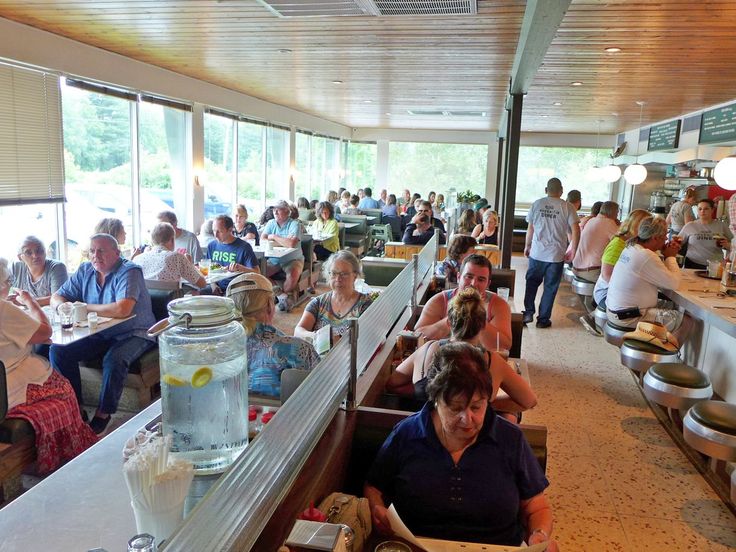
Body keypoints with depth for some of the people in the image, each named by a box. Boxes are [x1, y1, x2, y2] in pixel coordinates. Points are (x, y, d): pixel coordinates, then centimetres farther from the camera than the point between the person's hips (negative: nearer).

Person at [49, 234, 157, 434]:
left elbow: (122, 310, -34)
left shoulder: (129, 272, -18)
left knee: (114, 359, -34)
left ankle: (104, 414, -10)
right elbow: (56, 297, 10)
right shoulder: (85, 271, 5)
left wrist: (84, 307, -19)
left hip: (133, 333, -7)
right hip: (99, 335, 7)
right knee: (58, 351, -8)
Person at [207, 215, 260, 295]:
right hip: (217, 287, 5)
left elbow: (257, 272, -6)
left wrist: (240, 267, -23)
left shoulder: (244, 247, -3)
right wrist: (213, 284, 2)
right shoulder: (212, 246, 14)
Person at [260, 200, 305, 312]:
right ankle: (282, 295, -11)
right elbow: (262, 240, -5)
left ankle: (283, 294, 0)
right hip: (274, 259, 5)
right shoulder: (271, 223, 7)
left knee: (293, 275, -33)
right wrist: (283, 242, -16)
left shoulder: (294, 224, -11)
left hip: (293, 259, -5)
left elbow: (291, 244, -26)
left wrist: (274, 237, -13)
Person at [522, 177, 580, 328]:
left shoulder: (536, 204, 1)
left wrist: (527, 246, 17)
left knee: (531, 283, 19)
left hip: (536, 253, 1)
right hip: (556, 255, -1)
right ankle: (543, 319, 14)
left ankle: (528, 312, 13)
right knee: (550, 288, 9)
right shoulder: (567, 207, -4)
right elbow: (576, 230, -9)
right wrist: (573, 250, 2)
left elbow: (530, 228, 4)